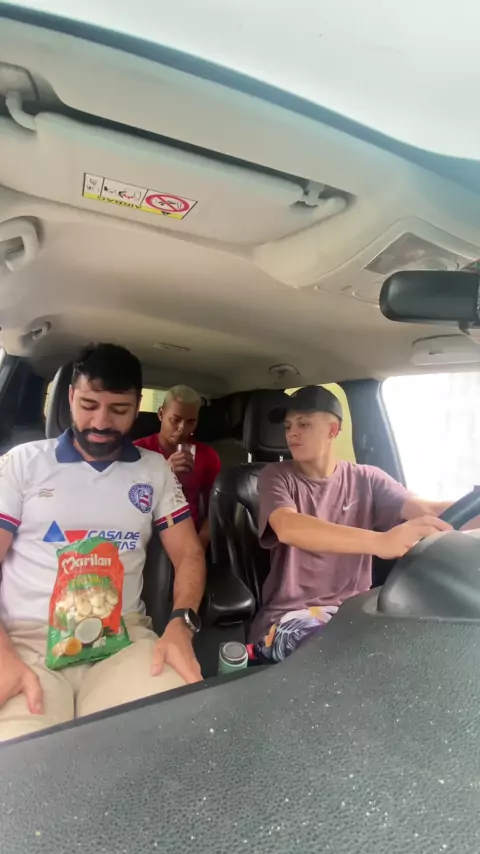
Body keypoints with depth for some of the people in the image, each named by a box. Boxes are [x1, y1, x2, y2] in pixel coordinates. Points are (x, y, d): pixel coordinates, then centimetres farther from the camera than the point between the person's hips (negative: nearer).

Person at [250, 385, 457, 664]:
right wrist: (380, 542, -43)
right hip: (290, 615, -3)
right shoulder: (277, 477, -4)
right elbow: (288, 529, -27)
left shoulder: (366, 479, 5)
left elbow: (426, 510, -12)